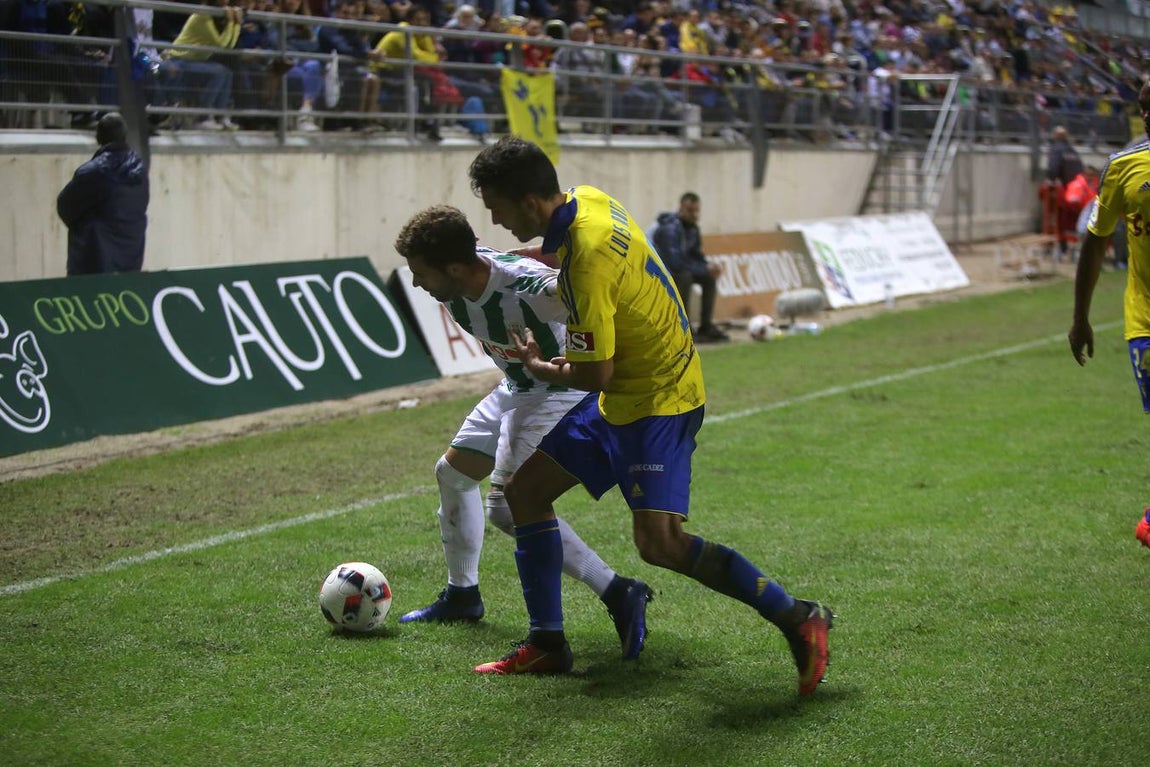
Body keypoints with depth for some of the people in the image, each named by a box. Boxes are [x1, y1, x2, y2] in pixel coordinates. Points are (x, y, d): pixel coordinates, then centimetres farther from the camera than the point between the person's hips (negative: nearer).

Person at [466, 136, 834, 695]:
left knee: (659, 543, -20)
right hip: (623, 398, 10)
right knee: (525, 490, 10)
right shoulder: (590, 201, 1)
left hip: (657, 402, -10)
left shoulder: (586, 261, -27)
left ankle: (797, 619, -7)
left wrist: (540, 367, -4)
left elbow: (595, 376, -23)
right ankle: (547, 644, 18)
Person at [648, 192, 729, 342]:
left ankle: (706, 327, 1)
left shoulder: (692, 228, 2)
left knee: (708, 277, -1)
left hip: (672, 268, 9)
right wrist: (705, 269, -28)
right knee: (684, 276, -33)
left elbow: (696, 257, 10)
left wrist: (709, 269, -12)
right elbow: (675, 262, -35)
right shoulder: (671, 228, -26)